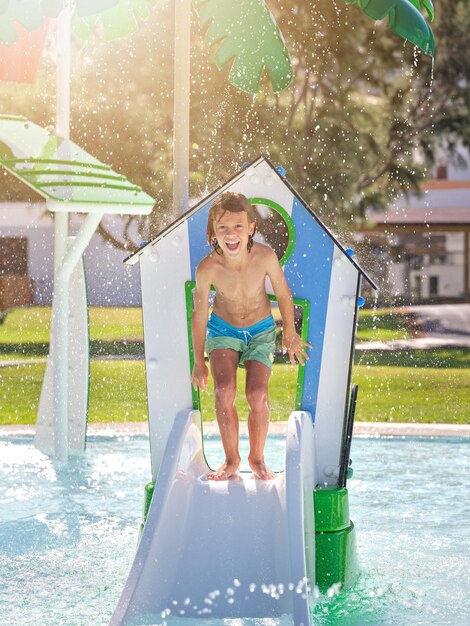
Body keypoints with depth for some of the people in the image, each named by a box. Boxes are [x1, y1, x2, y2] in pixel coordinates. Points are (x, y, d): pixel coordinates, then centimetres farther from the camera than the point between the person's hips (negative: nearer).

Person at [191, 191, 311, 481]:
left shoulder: (266, 257, -26)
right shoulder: (207, 269, -26)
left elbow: (284, 296, -6)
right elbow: (200, 315, -11)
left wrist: (290, 335, 7)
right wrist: (199, 362, -1)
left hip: (261, 331, 0)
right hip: (223, 330, 0)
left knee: (257, 395, -16)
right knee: (224, 392, -19)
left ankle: (257, 458, 8)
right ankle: (231, 460, 1)